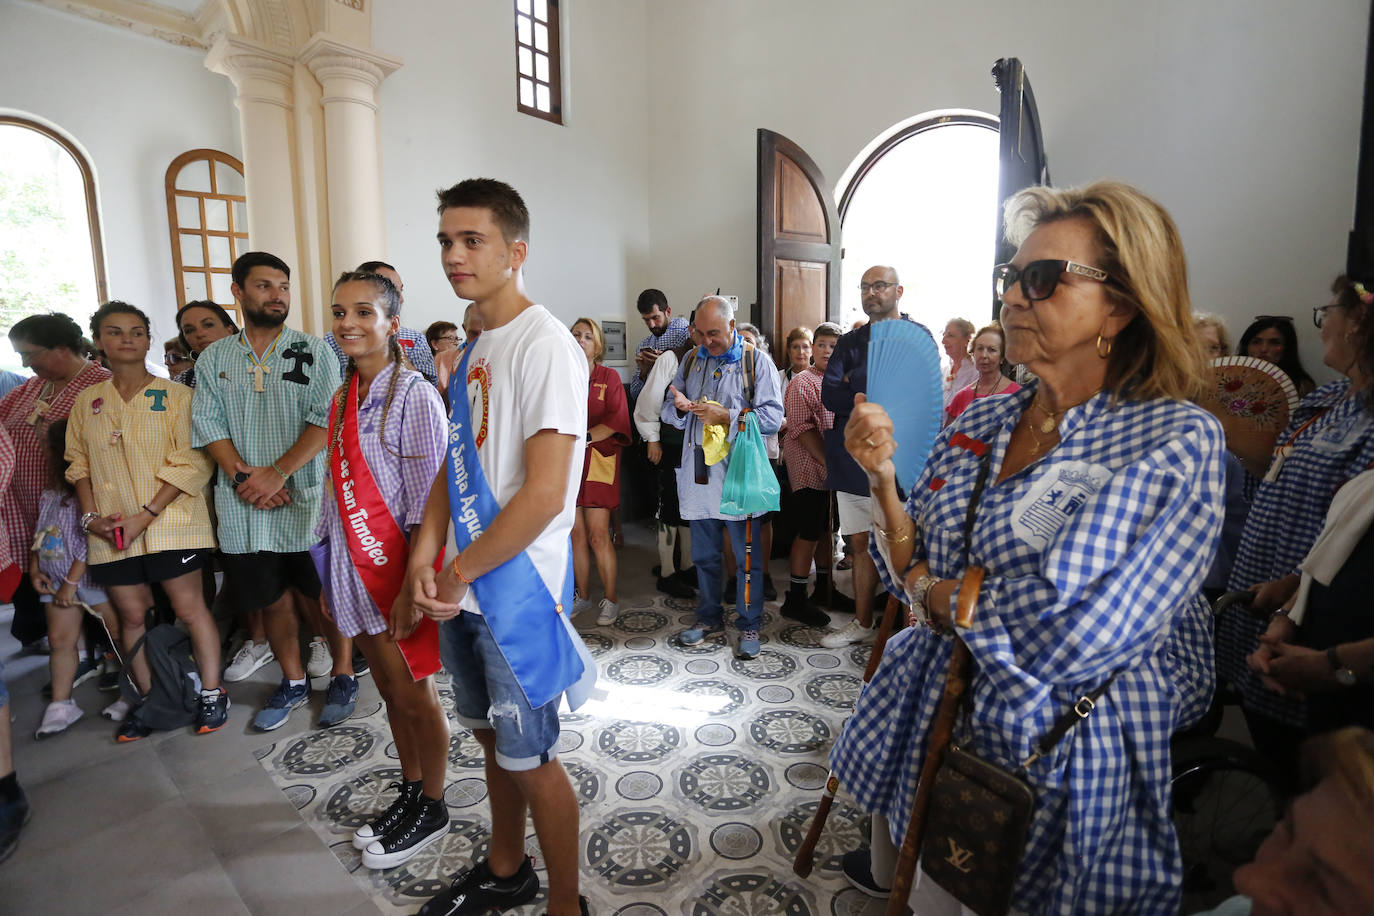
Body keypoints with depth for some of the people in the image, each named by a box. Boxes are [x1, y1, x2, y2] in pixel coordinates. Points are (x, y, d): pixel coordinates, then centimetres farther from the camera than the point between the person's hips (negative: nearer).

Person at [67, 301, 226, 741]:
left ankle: (212, 693, 12)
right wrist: (90, 515, 0)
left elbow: (191, 462, -9)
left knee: (189, 608, 0)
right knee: (133, 615, 11)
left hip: (169, 523, -4)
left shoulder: (176, 395, -3)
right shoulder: (87, 401, 11)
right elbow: (79, 462, 14)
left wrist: (146, 515, -14)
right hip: (111, 533, 4)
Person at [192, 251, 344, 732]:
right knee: (272, 598, 14)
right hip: (244, 508, 3)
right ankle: (293, 682, 30)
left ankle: (343, 674, 23)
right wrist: (242, 476, -12)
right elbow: (208, 424, 3)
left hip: (308, 498, -3)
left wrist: (277, 473, -16)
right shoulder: (213, 358, 10)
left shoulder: (314, 351, -1)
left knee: (327, 594, 5)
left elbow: (326, 420, -10)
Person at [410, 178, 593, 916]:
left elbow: (545, 494, -23)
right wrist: (425, 554, 0)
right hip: (463, 589, 8)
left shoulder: (545, 344, -17)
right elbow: (455, 461, 14)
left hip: (517, 587, -8)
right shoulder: (473, 349, 10)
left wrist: (460, 572, -12)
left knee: (528, 759, 7)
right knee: (491, 737, 23)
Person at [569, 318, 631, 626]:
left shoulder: (609, 377, 4)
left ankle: (611, 599, 6)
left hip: (598, 461, -3)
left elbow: (617, 419, -6)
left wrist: (585, 437, -15)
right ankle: (582, 595, 21)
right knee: (576, 534, 6)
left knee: (598, 535, -6)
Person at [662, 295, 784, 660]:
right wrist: (680, 408, -10)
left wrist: (726, 416, -19)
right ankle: (709, 617, 33)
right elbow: (668, 411, 13)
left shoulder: (756, 361, -2)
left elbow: (772, 416, -10)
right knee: (704, 554, 15)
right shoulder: (691, 360, 12)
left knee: (747, 555, 5)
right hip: (698, 472, 5)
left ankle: (749, 625, 21)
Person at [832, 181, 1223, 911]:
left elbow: (1062, 636, -26)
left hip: (1057, 745, -4)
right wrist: (882, 478, -14)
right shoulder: (978, 423, -2)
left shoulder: (1175, 441, -17)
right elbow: (912, 564, 0)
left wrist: (933, 591, -13)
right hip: (928, 709, 5)